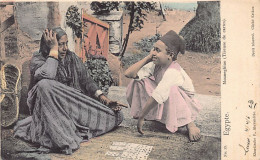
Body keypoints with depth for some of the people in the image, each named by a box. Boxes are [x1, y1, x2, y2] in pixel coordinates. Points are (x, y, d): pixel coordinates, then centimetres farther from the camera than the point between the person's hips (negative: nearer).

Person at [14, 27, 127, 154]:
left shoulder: (72, 57, 7)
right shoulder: (38, 59, -8)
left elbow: (86, 80, 7)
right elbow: (47, 76, -31)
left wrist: (104, 99, -6)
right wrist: (54, 49, -20)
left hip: (73, 103, 5)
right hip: (49, 105, -5)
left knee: (115, 114, -7)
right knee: (44, 85, -39)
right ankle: (62, 138, -39)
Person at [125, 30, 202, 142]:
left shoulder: (172, 72, -32)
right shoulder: (156, 65, -12)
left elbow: (157, 96, -39)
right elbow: (128, 74, -17)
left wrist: (141, 118, -35)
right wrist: (147, 58, -20)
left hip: (183, 105, -6)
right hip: (163, 104, 7)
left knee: (171, 89, -40)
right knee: (139, 81, -9)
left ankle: (189, 124, -25)